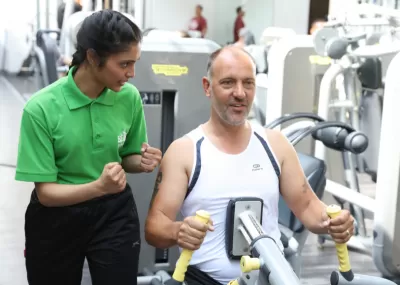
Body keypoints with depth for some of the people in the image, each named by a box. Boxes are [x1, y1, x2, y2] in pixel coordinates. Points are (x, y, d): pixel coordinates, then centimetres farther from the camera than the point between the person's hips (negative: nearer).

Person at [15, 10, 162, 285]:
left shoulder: (129, 97, -10)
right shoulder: (41, 108, -20)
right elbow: (45, 191, -18)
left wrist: (141, 162, -16)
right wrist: (98, 186, -34)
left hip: (114, 214, 2)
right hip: (56, 220, -1)